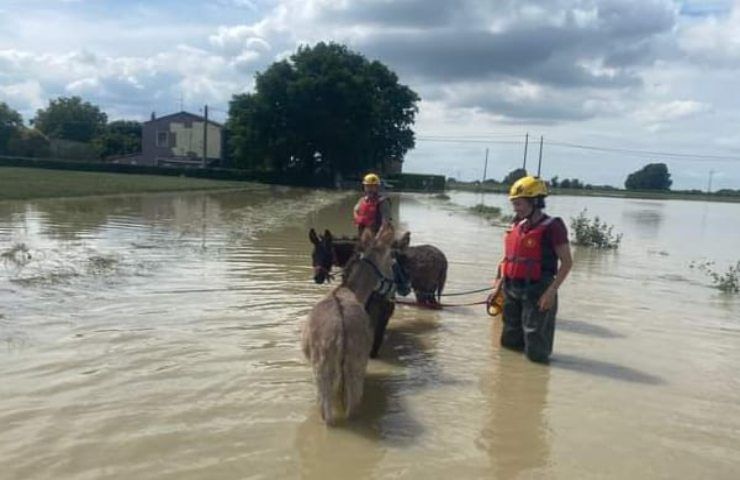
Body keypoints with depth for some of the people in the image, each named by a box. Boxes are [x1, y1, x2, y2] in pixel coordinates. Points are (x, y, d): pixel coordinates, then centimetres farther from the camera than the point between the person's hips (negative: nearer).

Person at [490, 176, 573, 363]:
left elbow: (567, 262, -12)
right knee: (509, 343, 18)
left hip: (536, 292, -7)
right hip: (511, 290, 7)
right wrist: (499, 283, 13)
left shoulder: (552, 227, -11)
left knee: (536, 353, -2)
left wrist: (551, 292, -18)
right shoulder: (517, 225, 10)